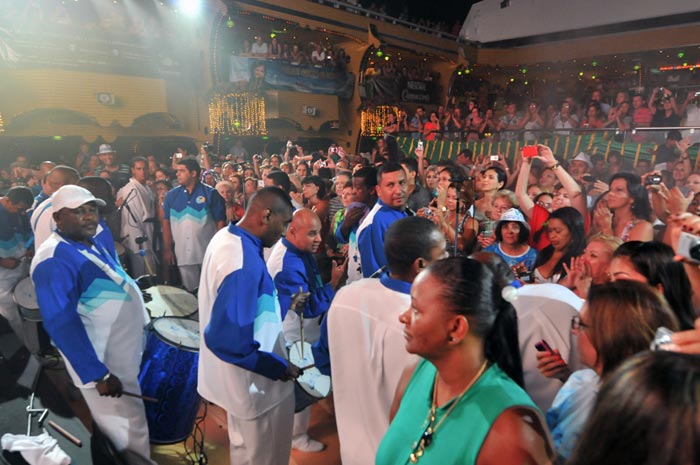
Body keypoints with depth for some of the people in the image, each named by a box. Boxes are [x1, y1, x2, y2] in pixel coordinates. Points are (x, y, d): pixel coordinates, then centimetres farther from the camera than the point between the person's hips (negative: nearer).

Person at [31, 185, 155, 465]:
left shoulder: (96, 240, 2)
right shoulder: (54, 262, -25)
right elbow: (61, 324, -28)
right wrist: (98, 375, -27)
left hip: (131, 348, 9)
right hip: (103, 360, -9)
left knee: (135, 415, 30)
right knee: (128, 432, 8)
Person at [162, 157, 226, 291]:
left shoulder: (211, 194, -4)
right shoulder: (171, 195, 6)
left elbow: (220, 222, -4)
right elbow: (166, 223, 7)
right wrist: (167, 249, 1)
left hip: (209, 254, -3)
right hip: (183, 254, 3)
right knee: (189, 292, 13)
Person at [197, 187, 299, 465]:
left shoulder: (226, 236, -4)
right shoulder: (244, 264, -35)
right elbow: (228, 340, -33)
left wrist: (282, 303, 7)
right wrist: (278, 367, -22)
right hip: (251, 381, -9)